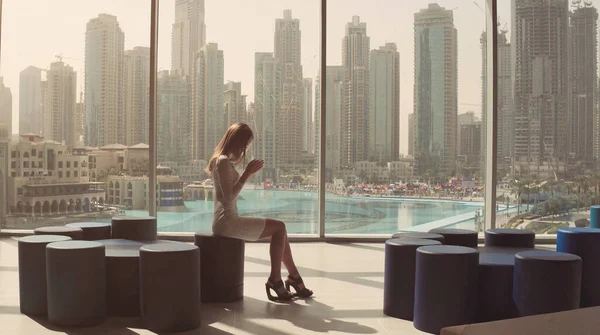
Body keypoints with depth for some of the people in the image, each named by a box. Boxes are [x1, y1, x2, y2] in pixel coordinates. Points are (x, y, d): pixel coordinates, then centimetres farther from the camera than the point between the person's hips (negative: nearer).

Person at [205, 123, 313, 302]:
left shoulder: (222, 160, 16)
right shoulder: (223, 161, -14)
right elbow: (229, 196, -21)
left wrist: (248, 174, 13)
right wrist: (247, 173, -17)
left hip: (228, 220, 10)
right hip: (227, 222, -10)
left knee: (279, 229, 8)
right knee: (279, 228, -8)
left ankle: (294, 277, 9)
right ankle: (275, 280, -2)